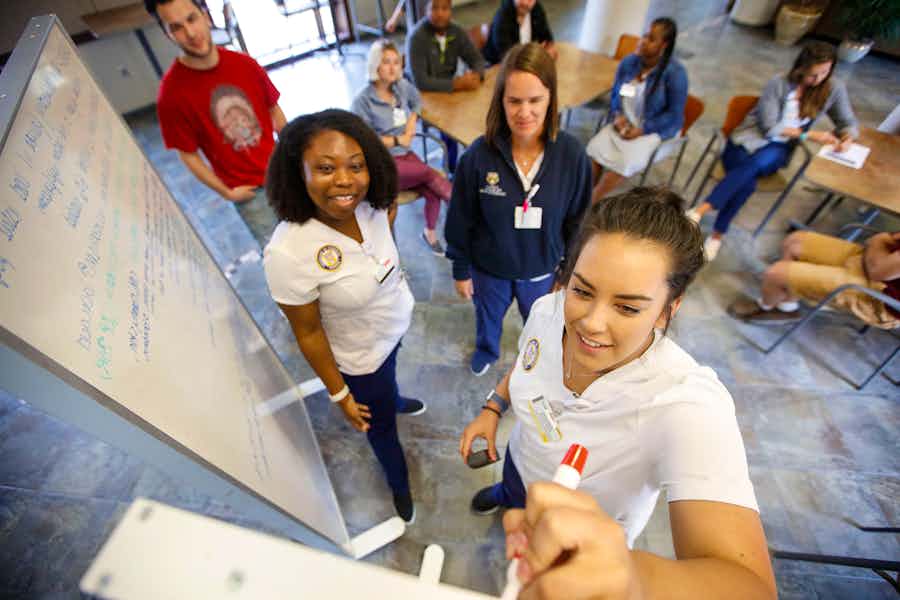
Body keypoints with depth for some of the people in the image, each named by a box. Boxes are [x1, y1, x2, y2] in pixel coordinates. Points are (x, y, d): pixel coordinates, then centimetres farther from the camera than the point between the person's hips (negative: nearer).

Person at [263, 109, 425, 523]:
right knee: (380, 425, 22)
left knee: (389, 374, 37)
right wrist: (339, 394, -13)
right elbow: (308, 333, -22)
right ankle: (399, 484, 56)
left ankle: (394, 401, 75)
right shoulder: (288, 253, -37)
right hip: (361, 357, -4)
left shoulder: (371, 206, -22)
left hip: (398, 323, 5)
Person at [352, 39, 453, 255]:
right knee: (430, 173, -26)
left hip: (405, 155, 5)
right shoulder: (363, 100, -10)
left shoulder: (403, 86, 6)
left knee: (433, 192, -17)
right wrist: (398, 140, -9)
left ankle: (430, 232, 7)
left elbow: (417, 101, 28)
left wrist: (412, 121, 7)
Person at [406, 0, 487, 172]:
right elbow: (420, 82, -27)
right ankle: (453, 168, -6)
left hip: (450, 88, 5)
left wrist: (476, 75, -24)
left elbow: (477, 59, 2)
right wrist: (458, 83, -30)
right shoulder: (416, 37, -19)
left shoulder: (457, 32, -1)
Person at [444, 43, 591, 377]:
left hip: (542, 270, 1)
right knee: (487, 318, 29)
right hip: (488, 268, 0)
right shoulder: (479, 154, -23)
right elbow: (460, 221, -12)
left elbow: (577, 221, -7)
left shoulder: (572, 154, -19)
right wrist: (460, 271, -4)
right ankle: (486, 351, 65)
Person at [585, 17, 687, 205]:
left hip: (655, 129, -4)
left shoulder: (675, 73, -14)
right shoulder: (628, 62, 0)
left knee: (625, 161, -31)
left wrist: (641, 130, -21)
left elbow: (674, 115, -13)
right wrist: (617, 116, -10)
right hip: (623, 122, 5)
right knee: (594, 148, -25)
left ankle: (591, 203, -19)